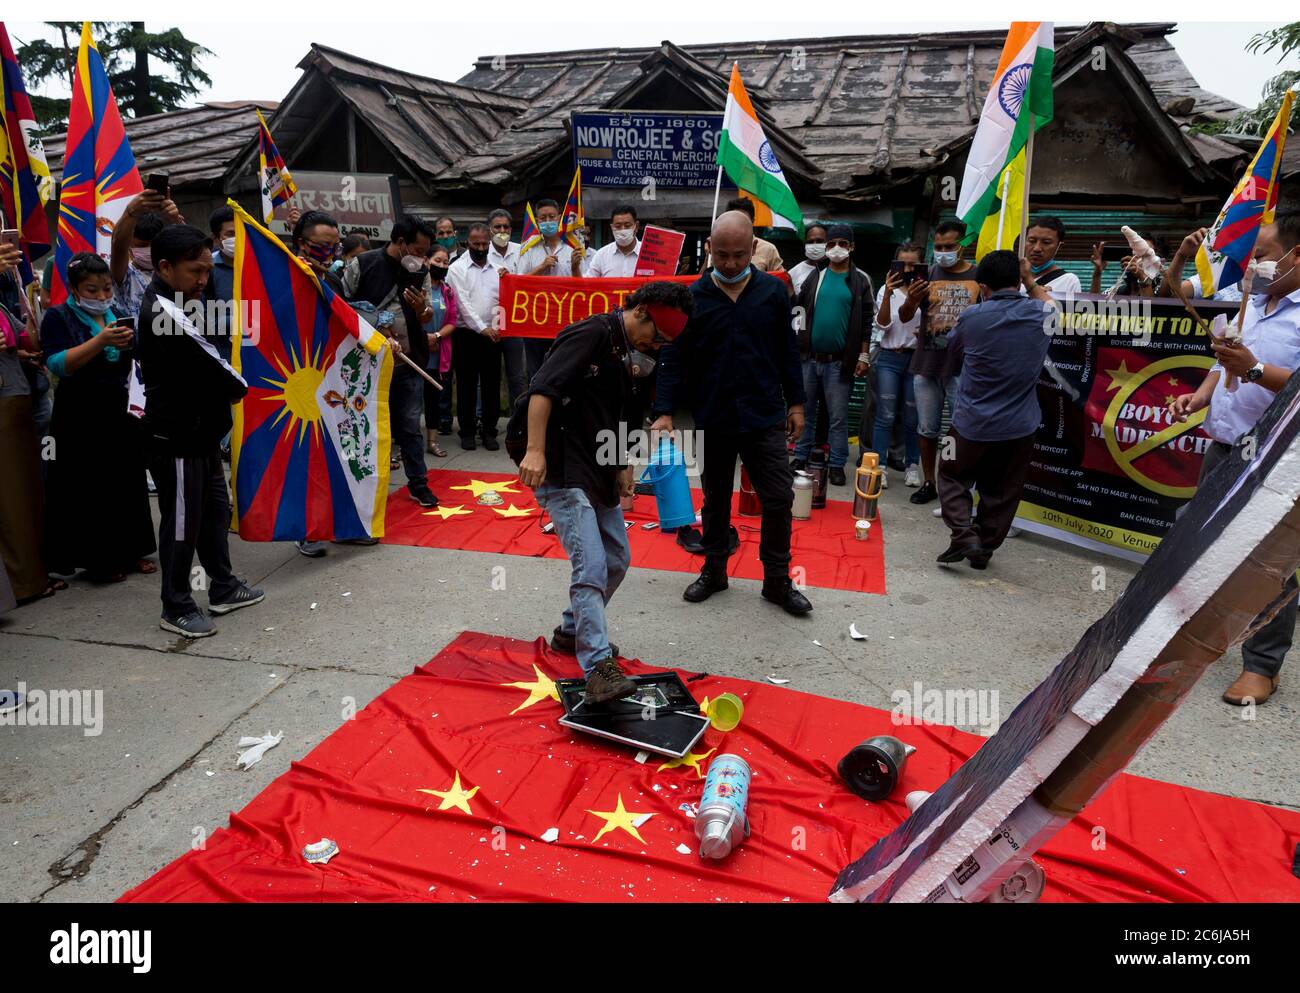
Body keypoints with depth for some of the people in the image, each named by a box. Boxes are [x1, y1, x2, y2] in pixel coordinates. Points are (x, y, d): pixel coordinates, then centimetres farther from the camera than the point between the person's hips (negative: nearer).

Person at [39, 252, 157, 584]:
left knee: (129, 483, 8)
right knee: (90, 491, -1)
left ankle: (131, 551, 20)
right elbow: (58, 364, -17)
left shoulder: (117, 315, 11)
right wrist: (101, 341, -28)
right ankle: (97, 559, 9)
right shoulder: (59, 317, -3)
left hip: (121, 413, 5)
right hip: (81, 419, -5)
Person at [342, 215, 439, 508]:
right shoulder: (362, 264, -6)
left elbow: (426, 318, 9)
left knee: (411, 425, 7)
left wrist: (421, 309, -14)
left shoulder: (421, 272, 5)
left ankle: (418, 483, 16)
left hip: (409, 362, 3)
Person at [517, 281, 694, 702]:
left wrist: (622, 467, 17)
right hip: (562, 471, -10)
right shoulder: (591, 334, -14)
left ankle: (572, 631, 33)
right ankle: (598, 668, -10)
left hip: (598, 474, 10)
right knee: (591, 566, -15)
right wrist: (535, 450, -32)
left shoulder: (627, 354, 15)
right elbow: (543, 388, -25)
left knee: (617, 559, 15)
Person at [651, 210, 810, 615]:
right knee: (715, 501, 14)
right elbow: (674, 358, -2)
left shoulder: (773, 291, 0)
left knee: (779, 499, 2)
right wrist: (664, 411, -10)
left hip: (765, 418, 0)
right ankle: (713, 571, 31)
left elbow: (787, 352, 7)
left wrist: (795, 403, 6)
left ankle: (777, 580, 17)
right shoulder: (693, 297, -3)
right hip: (712, 421, 0)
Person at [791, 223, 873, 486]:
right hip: (809, 357, 2)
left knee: (838, 417, 3)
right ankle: (801, 458, 20)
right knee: (805, 411, 9)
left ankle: (837, 465, 10)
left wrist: (863, 356, -4)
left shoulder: (861, 280, 3)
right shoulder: (815, 276, 8)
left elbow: (866, 321, 1)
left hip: (840, 361, -2)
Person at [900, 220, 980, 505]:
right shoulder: (927, 275, 5)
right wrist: (911, 301, -19)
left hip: (963, 367, -2)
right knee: (927, 428, 10)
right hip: (926, 366, 2)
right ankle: (929, 483, 23)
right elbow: (904, 318, 1)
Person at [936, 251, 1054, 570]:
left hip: (972, 423, -3)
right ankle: (984, 549, 21)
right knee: (1000, 492, 14)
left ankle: (964, 536, -3)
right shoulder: (1041, 314, -3)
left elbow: (952, 343, 13)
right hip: (1018, 426, 3)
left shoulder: (973, 317, -11)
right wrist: (1030, 279, 28)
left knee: (953, 478, 14)